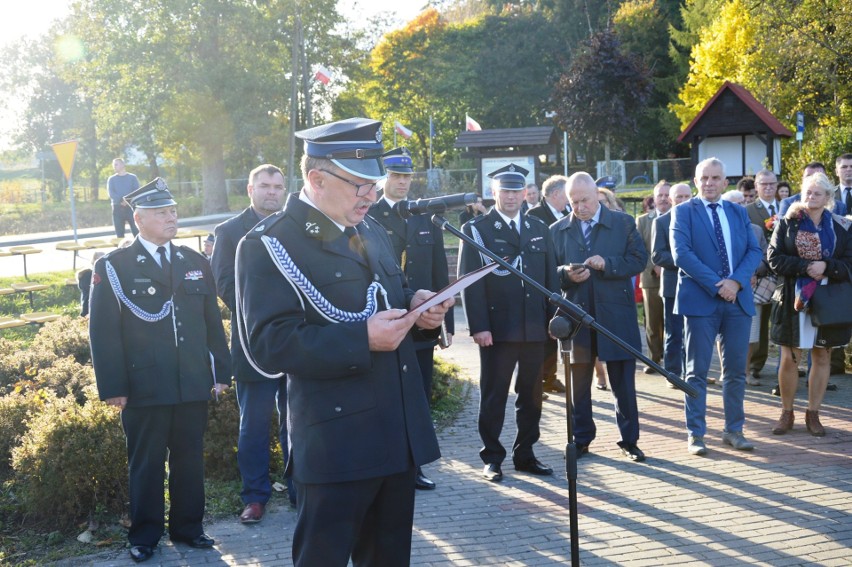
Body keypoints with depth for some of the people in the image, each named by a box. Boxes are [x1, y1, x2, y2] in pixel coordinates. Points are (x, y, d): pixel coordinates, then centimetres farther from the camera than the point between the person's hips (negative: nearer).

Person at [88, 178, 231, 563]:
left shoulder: (195, 263, 11)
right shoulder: (114, 267, -2)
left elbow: (213, 323, 12)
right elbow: (103, 332, -5)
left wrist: (221, 373, 8)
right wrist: (112, 387, -10)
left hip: (194, 385, 4)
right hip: (144, 387, -3)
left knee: (190, 460, 11)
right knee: (146, 463, 7)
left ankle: (187, 527, 26)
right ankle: (144, 536, 21)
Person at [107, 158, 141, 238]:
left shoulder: (132, 177, 7)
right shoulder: (111, 179, 11)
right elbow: (111, 193, -3)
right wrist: (121, 200, -19)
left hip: (131, 207, -2)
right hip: (117, 208, 2)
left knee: (136, 231, -7)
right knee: (119, 234, 3)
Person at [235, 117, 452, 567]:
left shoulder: (369, 230, 15)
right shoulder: (269, 244, -11)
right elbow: (269, 346, -19)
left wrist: (416, 307, 0)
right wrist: (361, 339, -25)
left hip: (399, 430, 8)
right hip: (336, 440, -7)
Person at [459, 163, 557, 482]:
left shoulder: (539, 228, 13)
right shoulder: (476, 229, 0)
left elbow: (551, 277, 13)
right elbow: (469, 281, -6)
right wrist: (478, 326, -14)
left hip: (535, 328, 4)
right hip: (497, 328, -4)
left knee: (531, 395, 10)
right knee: (494, 395, 3)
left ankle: (525, 455, 21)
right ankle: (492, 458, 13)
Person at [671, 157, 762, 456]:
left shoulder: (739, 213, 14)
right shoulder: (683, 211, 1)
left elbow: (754, 250, 6)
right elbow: (681, 253, -11)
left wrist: (736, 281, -12)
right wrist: (716, 284, -16)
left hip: (738, 299, 4)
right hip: (700, 298, -4)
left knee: (736, 370, 8)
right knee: (697, 371, 1)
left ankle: (734, 430, 19)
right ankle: (695, 433, 8)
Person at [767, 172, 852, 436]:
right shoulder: (787, 223, 1)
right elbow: (774, 258, -6)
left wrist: (826, 267, -17)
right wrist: (805, 267, -17)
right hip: (793, 300, -1)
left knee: (822, 357, 7)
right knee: (789, 358, 1)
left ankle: (813, 414, 18)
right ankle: (786, 413, 15)